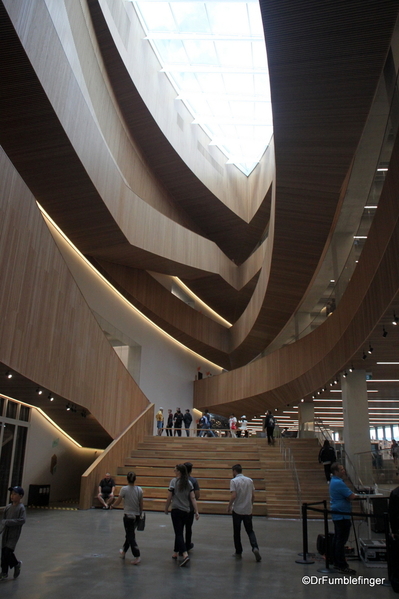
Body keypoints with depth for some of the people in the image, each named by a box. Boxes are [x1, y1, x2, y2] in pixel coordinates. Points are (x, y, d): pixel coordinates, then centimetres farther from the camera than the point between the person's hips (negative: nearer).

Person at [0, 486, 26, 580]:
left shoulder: (21, 507, -14)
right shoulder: (8, 507, 2)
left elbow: (22, 520, -22)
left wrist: (8, 522, -22)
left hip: (14, 534, -5)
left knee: (8, 552, -9)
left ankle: (17, 564, 20)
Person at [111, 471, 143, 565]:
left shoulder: (124, 489, -14)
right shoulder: (139, 490, -4)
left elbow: (117, 502, -8)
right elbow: (141, 504, 2)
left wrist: (112, 506, 12)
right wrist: (141, 514, 16)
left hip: (128, 516, -5)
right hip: (137, 516, 5)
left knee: (130, 536, 2)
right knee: (130, 534, 22)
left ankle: (137, 556, -6)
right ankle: (123, 551, 39)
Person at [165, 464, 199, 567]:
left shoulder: (174, 481, -10)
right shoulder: (189, 483, 4)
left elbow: (169, 497, -9)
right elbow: (193, 498, 1)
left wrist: (166, 508, 4)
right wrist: (196, 512, 1)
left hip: (176, 510, -5)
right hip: (186, 511, 5)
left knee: (179, 533, -5)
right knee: (179, 532, 19)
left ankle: (185, 554, -19)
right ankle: (175, 553, 29)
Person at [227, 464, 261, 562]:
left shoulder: (234, 481, -12)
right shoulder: (250, 480, 3)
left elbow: (233, 496, -20)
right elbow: (253, 495, 6)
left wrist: (229, 506, -6)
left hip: (237, 511, -4)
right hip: (248, 511, 4)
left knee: (237, 532, 11)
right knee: (250, 531, 11)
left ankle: (238, 552, 18)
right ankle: (255, 548, -10)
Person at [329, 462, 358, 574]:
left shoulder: (333, 481, 12)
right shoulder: (338, 483, -21)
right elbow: (351, 496, -21)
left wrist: (352, 495, 4)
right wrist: (356, 495, -1)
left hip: (337, 514, 11)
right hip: (342, 514, -11)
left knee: (337, 539, 15)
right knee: (341, 540, -6)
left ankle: (337, 562, 23)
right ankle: (342, 566, -1)